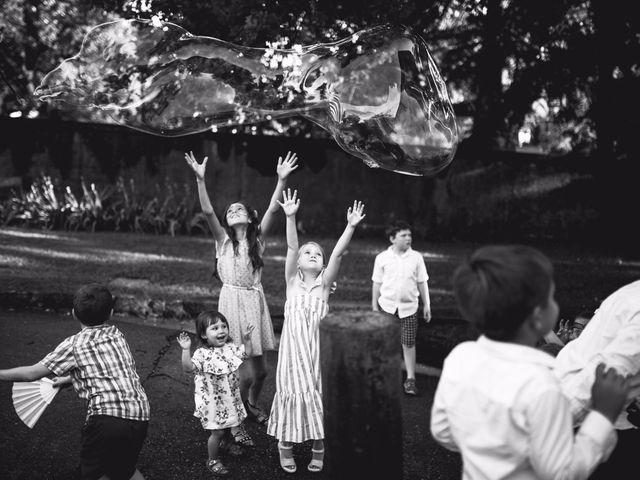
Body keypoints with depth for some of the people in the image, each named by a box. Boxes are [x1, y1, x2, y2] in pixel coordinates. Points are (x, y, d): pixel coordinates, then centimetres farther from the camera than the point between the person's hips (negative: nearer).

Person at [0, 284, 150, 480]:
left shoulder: (74, 344, 2)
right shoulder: (116, 334, 18)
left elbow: (32, 373, 4)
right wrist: (72, 378, 34)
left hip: (107, 415, -6)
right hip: (140, 417, 6)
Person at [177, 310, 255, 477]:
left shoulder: (230, 347, -2)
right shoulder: (203, 353, -21)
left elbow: (246, 354, 12)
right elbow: (188, 367, -34)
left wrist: (247, 339, 3)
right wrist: (186, 350, -43)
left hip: (231, 398, 6)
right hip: (213, 401, -6)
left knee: (227, 426, 21)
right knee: (217, 432, 1)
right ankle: (213, 460, 21)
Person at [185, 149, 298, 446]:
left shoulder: (257, 238, 9)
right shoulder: (223, 239, 3)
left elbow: (272, 209, -3)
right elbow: (207, 211, -12)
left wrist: (282, 179, -13)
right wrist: (200, 179, -22)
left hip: (255, 301, 3)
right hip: (232, 300, -3)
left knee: (257, 368, 9)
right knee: (248, 370, -7)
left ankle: (251, 405, 41)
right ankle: (235, 423, 14)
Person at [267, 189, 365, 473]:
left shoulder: (324, 282, 4)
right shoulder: (292, 280, 3)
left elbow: (337, 254, -9)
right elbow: (291, 248, -11)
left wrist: (351, 226, -22)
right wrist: (290, 218, -24)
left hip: (317, 343, 1)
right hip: (293, 343, -1)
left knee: (318, 389, 4)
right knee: (293, 388, 3)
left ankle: (318, 445, 20)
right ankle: (285, 444, 20)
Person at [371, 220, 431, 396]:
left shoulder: (416, 257, 0)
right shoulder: (382, 258, -2)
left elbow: (422, 282, 6)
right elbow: (377, 283, 4)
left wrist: (427, 305, 7)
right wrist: (374, 306, 4)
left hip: (409, 307, 0)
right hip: (387, 306, 0)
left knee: (408, 343, 1)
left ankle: (410, 379, 10)